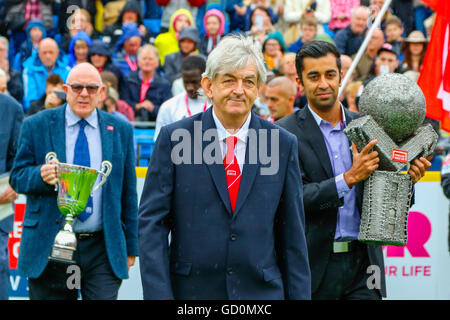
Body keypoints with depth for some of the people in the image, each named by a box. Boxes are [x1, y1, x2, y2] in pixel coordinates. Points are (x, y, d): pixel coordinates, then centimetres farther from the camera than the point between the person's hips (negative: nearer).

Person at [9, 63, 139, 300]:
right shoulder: (37, 126, 3)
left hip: (103, 250, 1)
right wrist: (40, 175, -21)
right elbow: (17, 177, 3)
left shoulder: (120, 129, 9)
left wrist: (131, 246, 10)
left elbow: (128, 191, 11)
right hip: (50, 247, -1)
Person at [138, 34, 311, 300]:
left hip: (261, 291, 1)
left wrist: (299, 295, 4)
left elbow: (292, 235, 7)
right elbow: (152, 221, -2)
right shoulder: (174, 138, 0)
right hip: (192, 289, -1)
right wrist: (159, 294, -9)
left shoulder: (283, 144, 5)